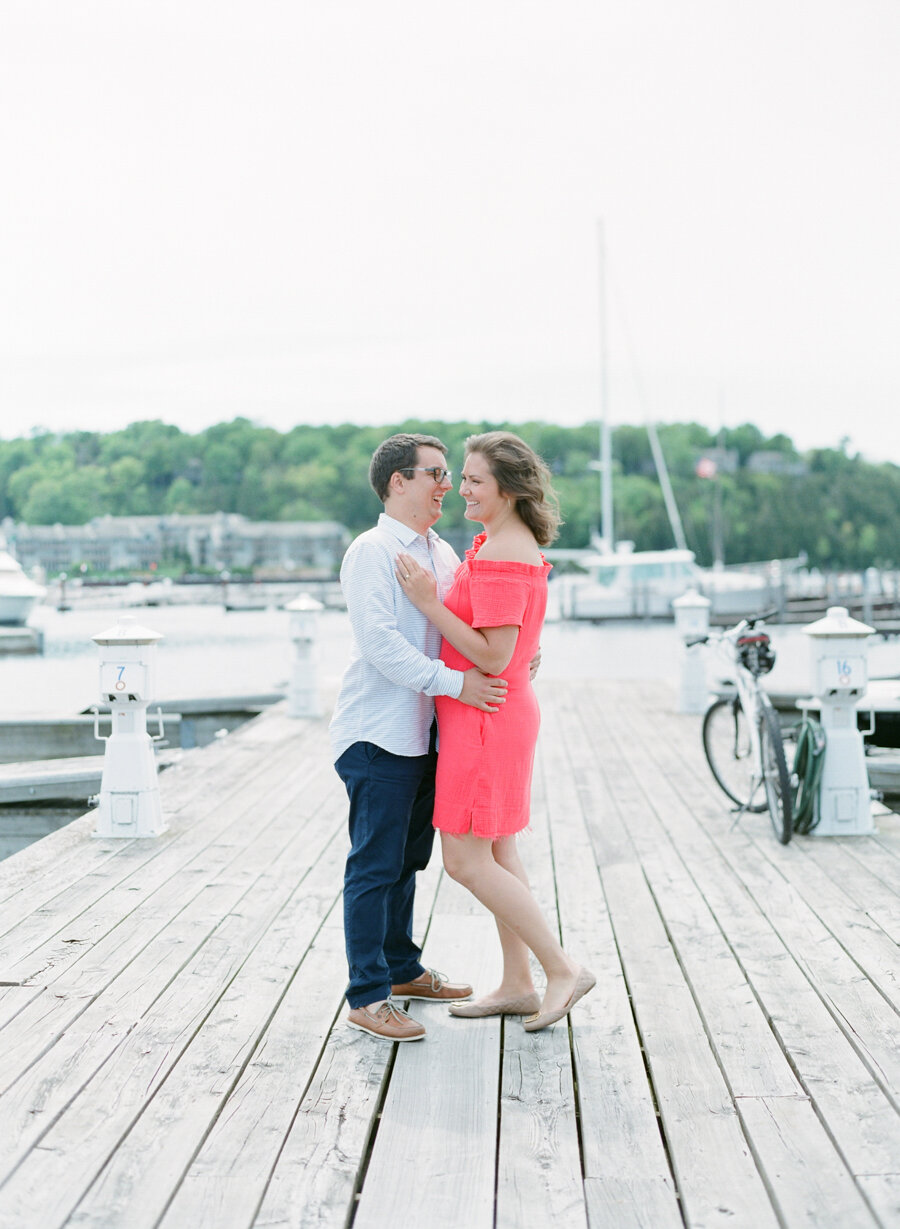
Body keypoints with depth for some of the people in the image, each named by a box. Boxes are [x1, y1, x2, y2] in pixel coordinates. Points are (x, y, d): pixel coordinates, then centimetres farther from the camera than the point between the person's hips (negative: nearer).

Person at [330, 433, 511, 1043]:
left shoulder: (442, 553, 15)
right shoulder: (372, 552, -11)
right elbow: (380, 643, -21)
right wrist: (454, 683, -23)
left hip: (425, 734, 8)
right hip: (378, 735, -8)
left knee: (406, 860, 18)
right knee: (375, 866, -5)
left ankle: (402, 969, 32)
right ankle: (368, 998, 0)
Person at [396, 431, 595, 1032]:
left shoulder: (500, 556, -20)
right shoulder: (513, 545, 13)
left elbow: (494, 656, -23)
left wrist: (430, 603, -21)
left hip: (485, 718, -10)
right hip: (505, 714, 10)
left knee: (466, 862, -5)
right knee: (497, 854, 14)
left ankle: (564, 970, 1)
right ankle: (518, 985, 22)